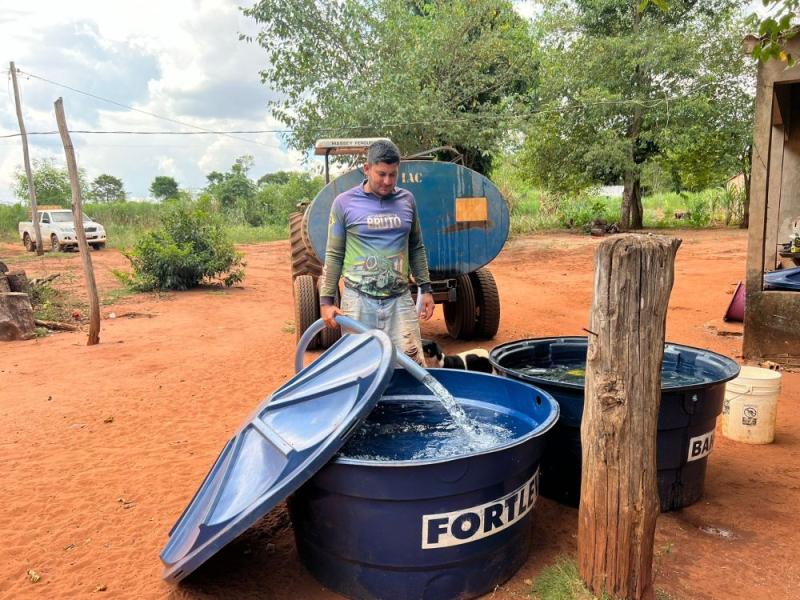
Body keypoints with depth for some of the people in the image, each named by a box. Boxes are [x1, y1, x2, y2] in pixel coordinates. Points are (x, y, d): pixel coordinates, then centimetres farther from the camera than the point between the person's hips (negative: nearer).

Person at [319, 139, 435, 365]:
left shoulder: (407, 200, 8)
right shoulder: (344, 202, -1)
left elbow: (416, 248, 16)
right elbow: (334, 255, 2)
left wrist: (425, 289, 13)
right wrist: (326, 300, -2)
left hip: (400, 300, 2)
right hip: (358, 300, -2)